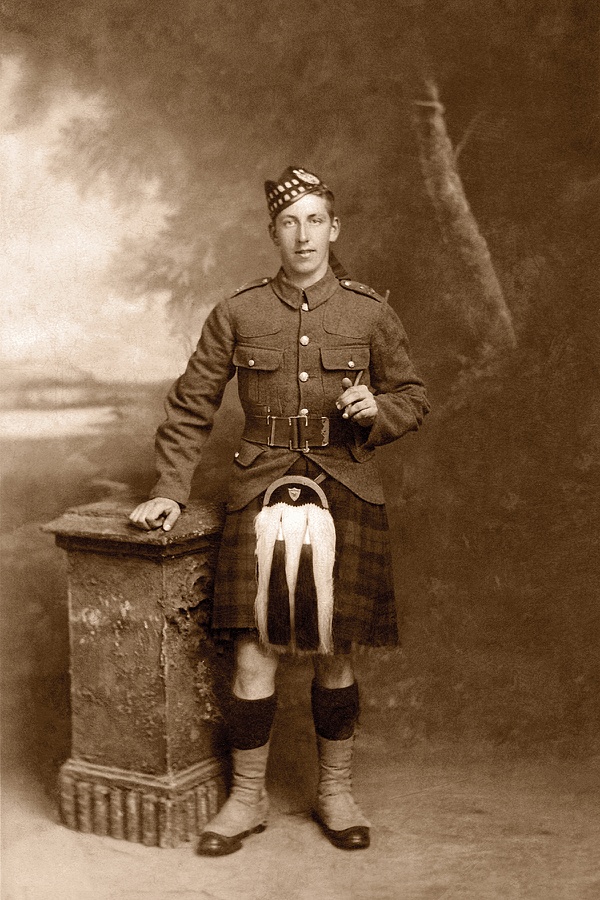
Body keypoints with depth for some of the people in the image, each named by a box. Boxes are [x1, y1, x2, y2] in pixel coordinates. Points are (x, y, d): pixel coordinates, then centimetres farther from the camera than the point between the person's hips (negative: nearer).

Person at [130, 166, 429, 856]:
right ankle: (247, 799, 15)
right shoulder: (236, 315, 0)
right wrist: (170, 491, 0)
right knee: (255, 653, -3)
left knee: (334, 651, 8)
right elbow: (189, 409, 6)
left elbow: (413, 400, 10)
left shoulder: (371, 314, 0)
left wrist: (375, 408, -12)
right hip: (262, 494, 0)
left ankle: (334, 792, 26)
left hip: (345, 495, 1)